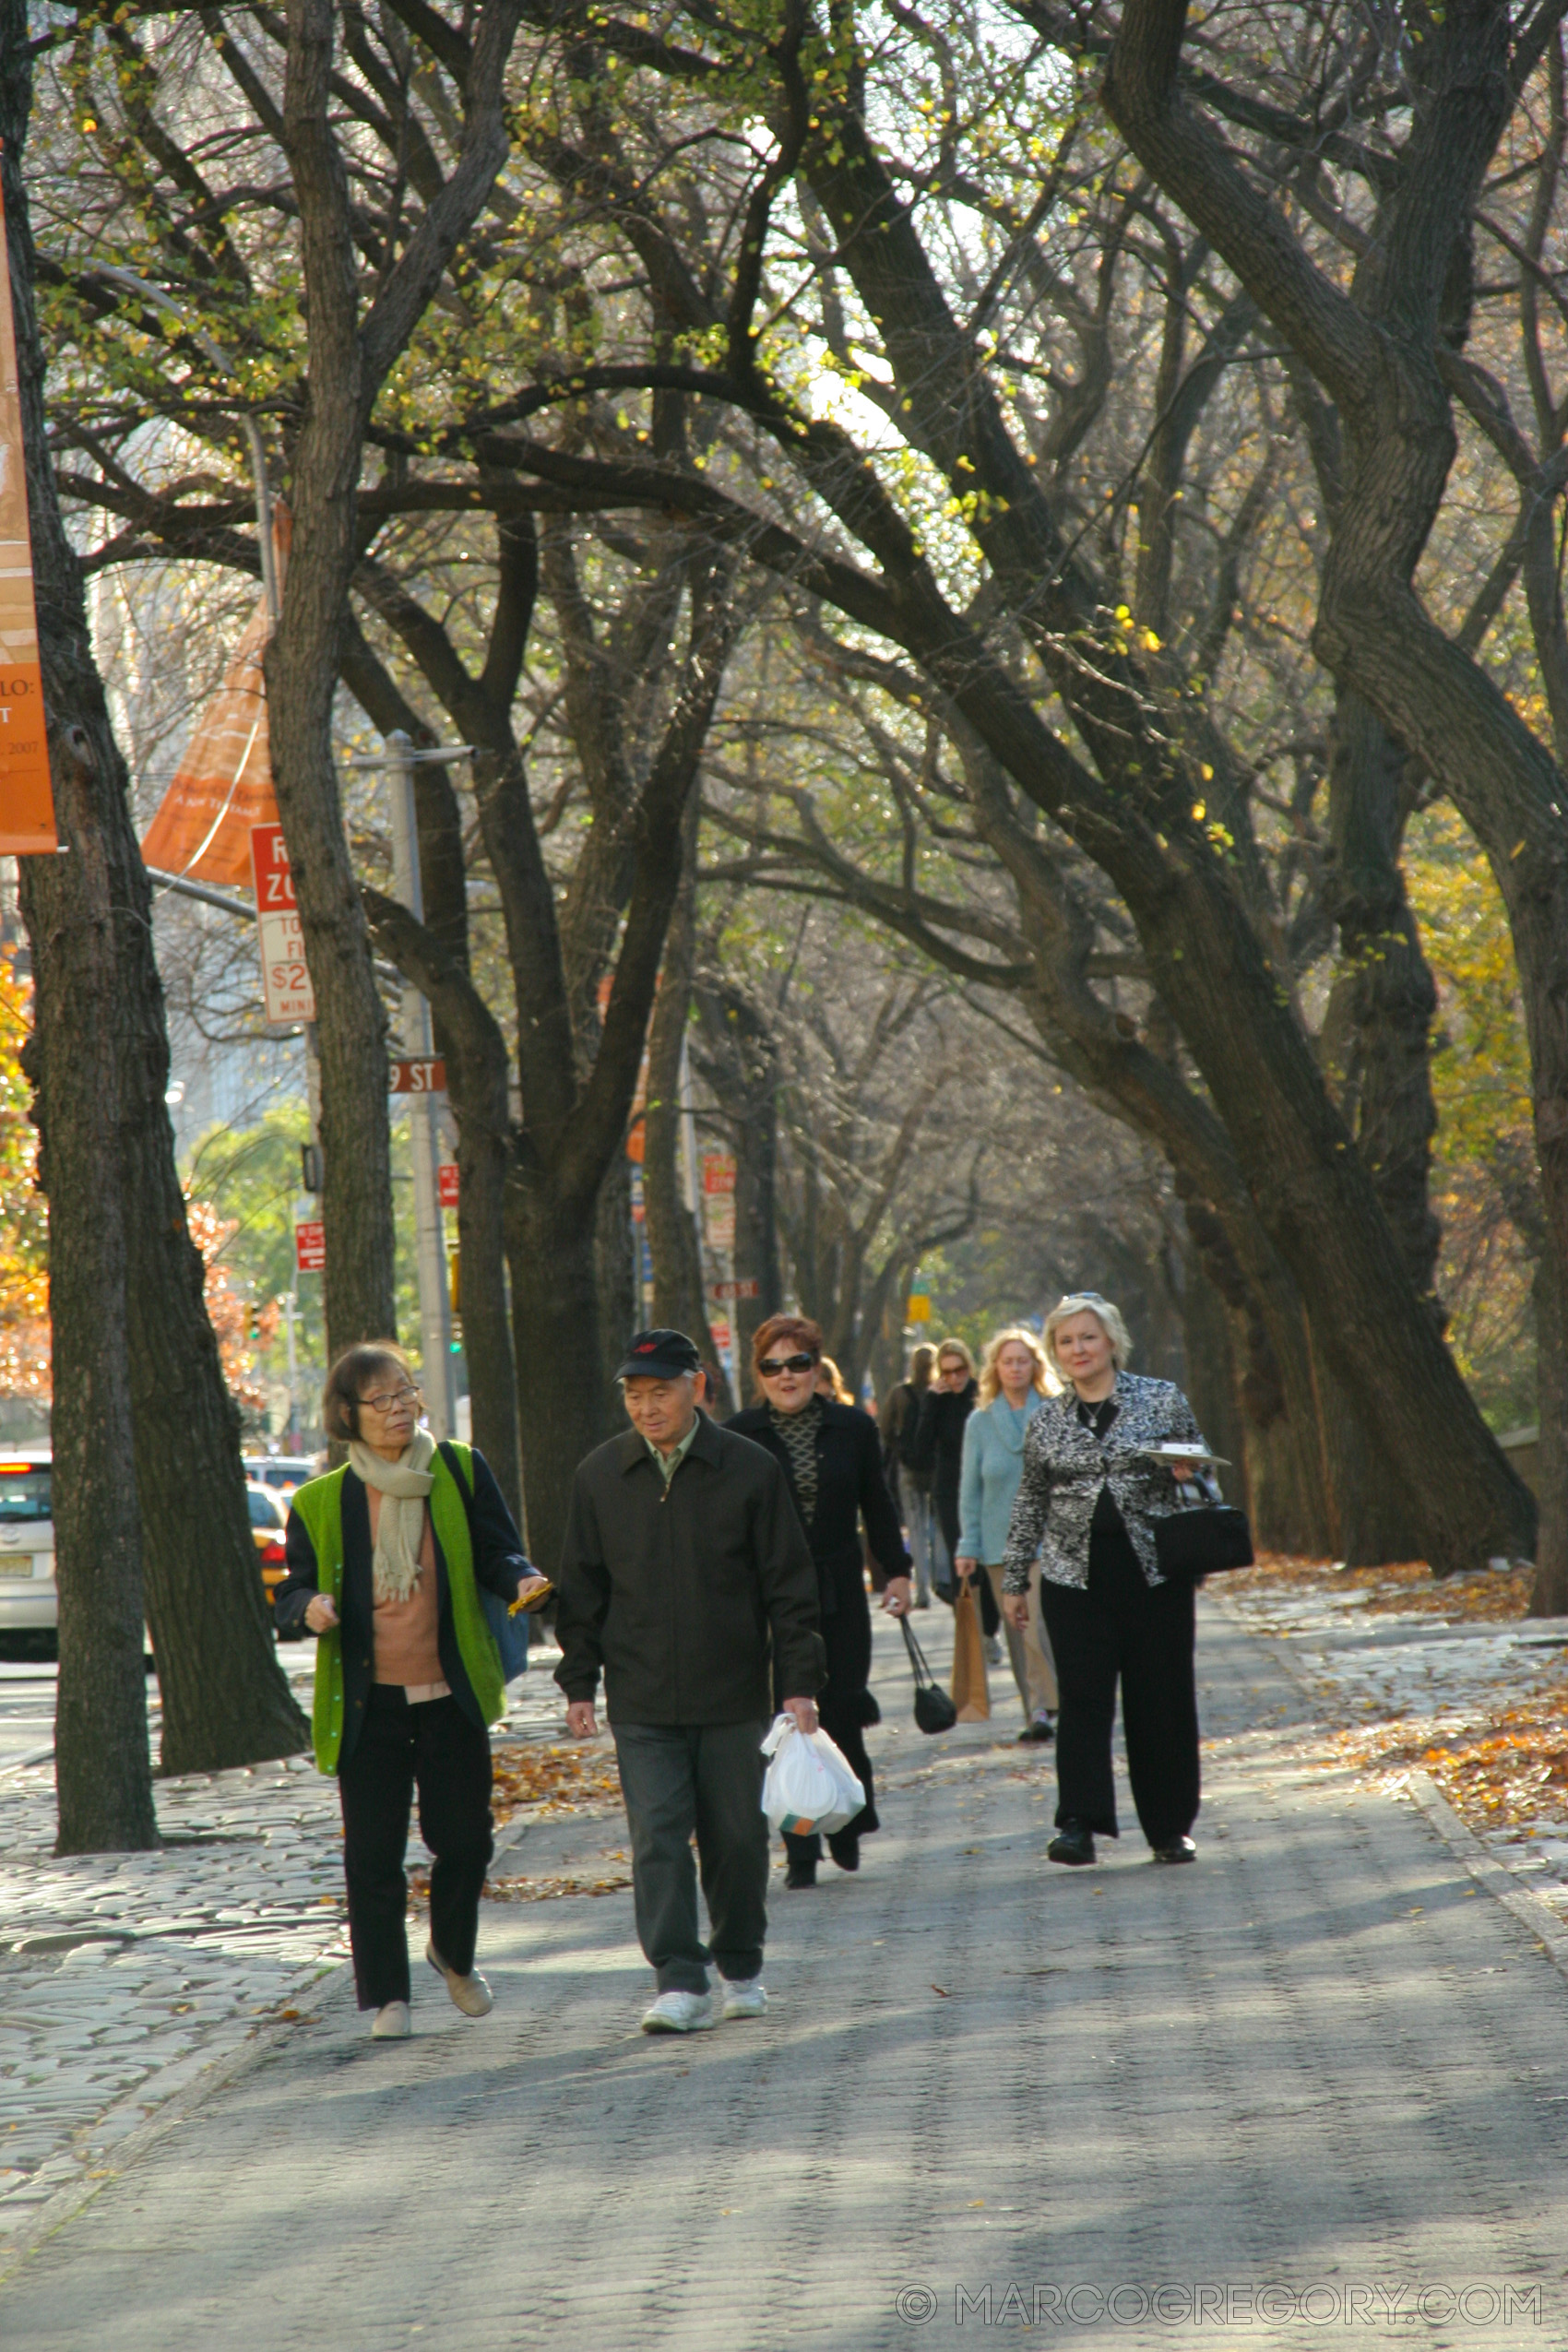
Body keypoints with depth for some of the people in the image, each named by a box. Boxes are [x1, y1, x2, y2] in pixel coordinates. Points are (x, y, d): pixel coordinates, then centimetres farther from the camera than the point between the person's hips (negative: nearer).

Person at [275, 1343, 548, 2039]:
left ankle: (454, 1955, 34)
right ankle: (387, 1996, 13)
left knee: (464, 1841, 6)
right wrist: (311, 1608, -19)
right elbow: (291, 1596, 4)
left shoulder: (462, 1473, 3)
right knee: (374, 1858, 1)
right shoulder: (319, 1502, 0)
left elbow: (497, 1554, 4)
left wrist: (519, 1580, -19)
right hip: (366, 1701, -1)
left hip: (450, 1695, 1)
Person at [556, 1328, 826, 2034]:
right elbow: (582, 1588, 10)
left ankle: (741, 1968, 26)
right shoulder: (600, 1476, 3)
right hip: (642, 1702, 1)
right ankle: (679, 1984, -9)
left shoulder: (750, 1470, -3)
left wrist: (800, 1680, -4)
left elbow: (788, 1583, 0)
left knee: (737, 1838, 8)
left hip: (734, 1696, -1)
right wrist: (579, 1683, 5)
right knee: (657, 1839, -8)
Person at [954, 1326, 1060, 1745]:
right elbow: (970, 1490, 9)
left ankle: (1043, 1708, -9)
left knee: (1039, 1628, -15)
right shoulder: (980, 1422, 7)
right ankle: (1036, 1712, 13)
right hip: (999, 1545, 3)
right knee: (1017, 1634, 6)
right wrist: (968, 1545, 3)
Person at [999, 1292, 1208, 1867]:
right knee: (1083, 1696, -7)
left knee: (1162, 1700, 3)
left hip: (1155, 1573, -1)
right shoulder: (1047, 1421, 8)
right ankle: (1078, 1825, -9)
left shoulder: (1163, 1401, 3)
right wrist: (1014, 1579, 14)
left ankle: (1170, 1828, 14)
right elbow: (1030, 1503, 16)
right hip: (1075, 1577, 1)